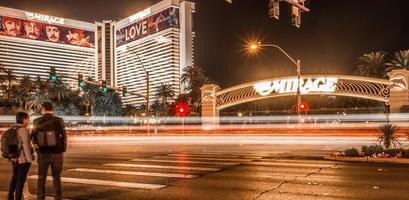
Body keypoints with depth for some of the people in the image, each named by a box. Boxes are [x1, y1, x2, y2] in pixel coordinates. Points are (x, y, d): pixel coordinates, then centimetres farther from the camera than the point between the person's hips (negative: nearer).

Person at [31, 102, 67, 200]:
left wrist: (38, 150, 15)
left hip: (43, 154, 1)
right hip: (56, 153, -1)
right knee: (56, 178, 9)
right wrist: (62, 151, 4)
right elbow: (64, 137, -6)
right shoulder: (59, 121, -8)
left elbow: (33, 137, 3)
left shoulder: (37, 121, -2)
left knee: (41, 178, 12)